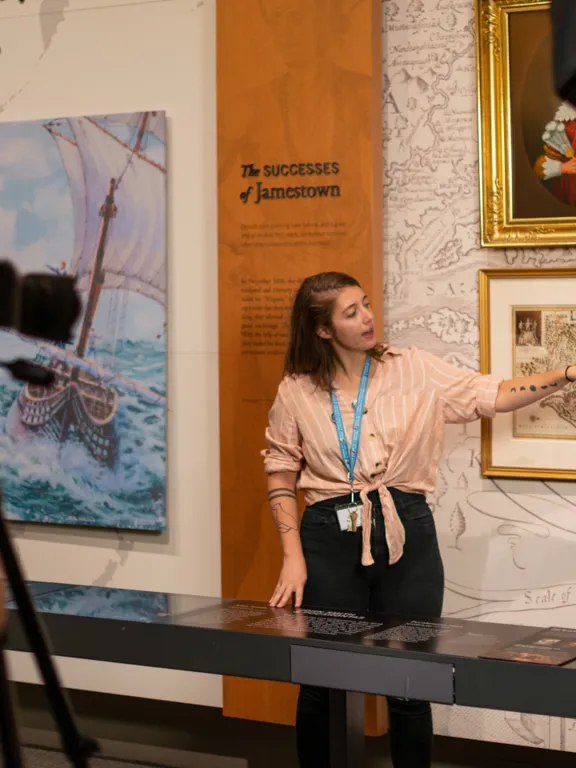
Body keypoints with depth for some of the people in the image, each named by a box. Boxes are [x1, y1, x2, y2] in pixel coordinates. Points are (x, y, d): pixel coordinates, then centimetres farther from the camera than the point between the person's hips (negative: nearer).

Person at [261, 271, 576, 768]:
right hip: (331, 539, 0)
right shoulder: (296, 391, 1)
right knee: (322, 683, 6)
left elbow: (493, 396, -2)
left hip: (406, 536, 1)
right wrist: (293, 557, -3)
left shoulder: (416, 370, 2)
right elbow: (281, 475, 6)